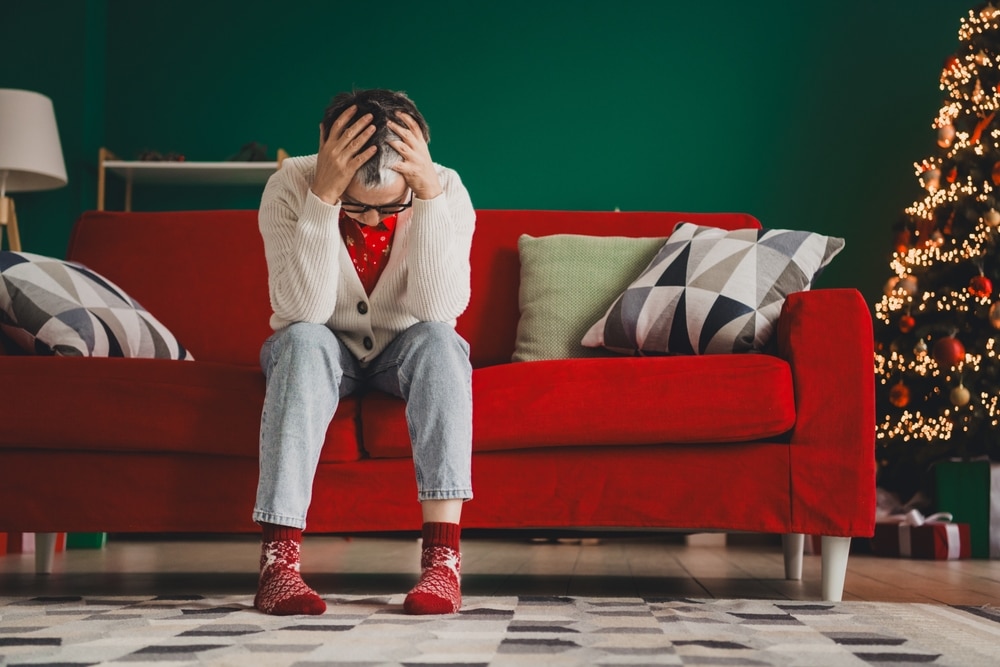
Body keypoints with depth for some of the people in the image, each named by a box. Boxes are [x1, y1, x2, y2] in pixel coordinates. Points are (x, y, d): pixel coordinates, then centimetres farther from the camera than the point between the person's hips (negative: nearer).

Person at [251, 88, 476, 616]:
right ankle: (278, 561, -39)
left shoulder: (445, 189, -20)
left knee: (438, 341, -32)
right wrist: (323, 197, -41)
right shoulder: (291, 187, -22)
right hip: (323, 354, -1)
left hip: (404, 354, 1)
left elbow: (440, 309, -31)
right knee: (304, 342, -34)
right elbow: (303, 311, -32)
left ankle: (443, 557, -38)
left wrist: (428, 193, -39)